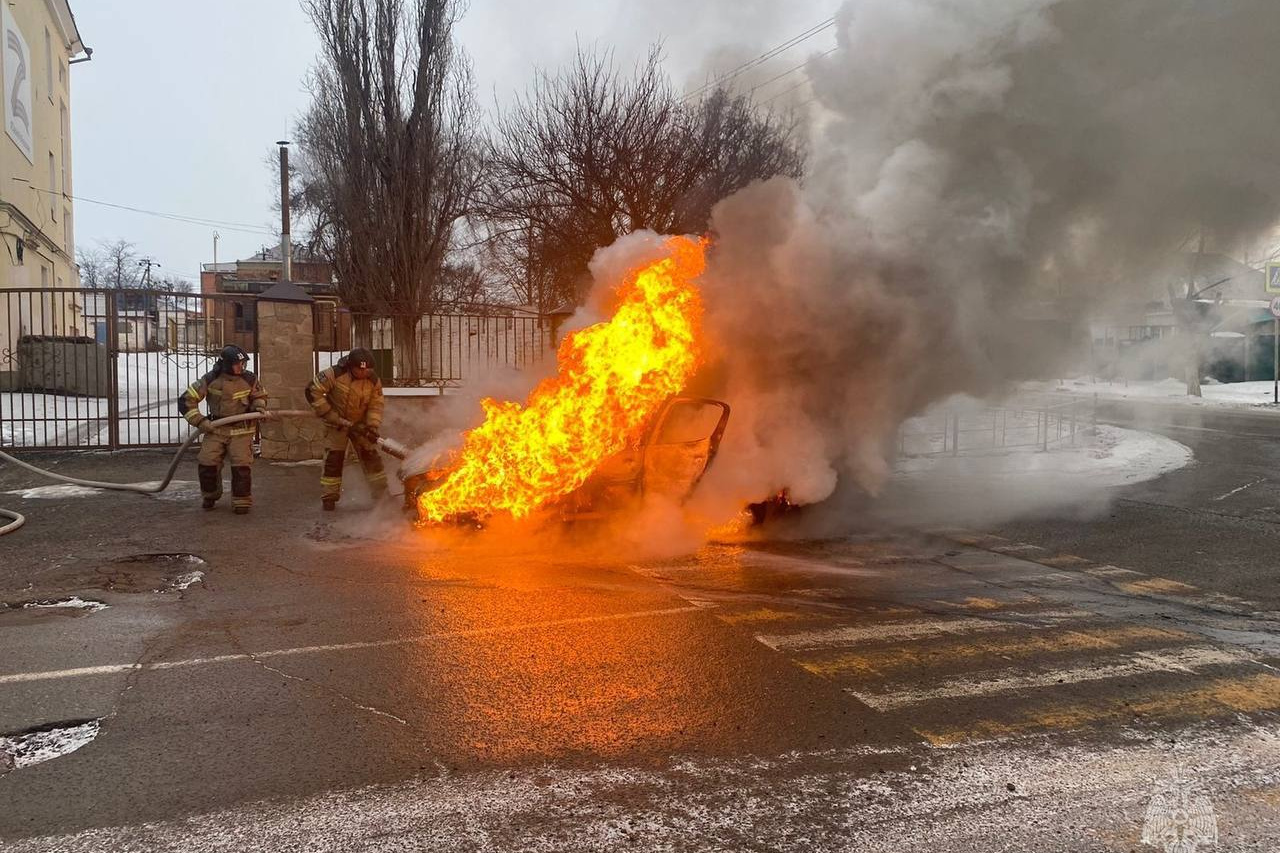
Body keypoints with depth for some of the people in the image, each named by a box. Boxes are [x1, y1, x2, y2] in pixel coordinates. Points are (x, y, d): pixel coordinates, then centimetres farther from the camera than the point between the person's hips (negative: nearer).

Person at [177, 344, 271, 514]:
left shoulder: (249, 379, -6)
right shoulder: (210, 379, -10)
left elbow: (260, 396, 14)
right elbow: (186, 400, -6)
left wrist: (259, 407, -8)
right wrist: (200, 421, -13)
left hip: (241, 430, 0)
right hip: (216, 429, 1)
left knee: (242, 464, -14)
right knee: (206, 462, -6)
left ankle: (242, 500, 2)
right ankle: (209, 496, 21)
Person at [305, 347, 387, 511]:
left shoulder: (374, 380, -13)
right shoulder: (335, 374, -23)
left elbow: (376, 405, -8)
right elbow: (312, 391, -19)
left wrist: (373, 426, -22)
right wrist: (328, 414, -20)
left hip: (360, 424, 3)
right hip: (336, 423, -3)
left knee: (371, 456, 2)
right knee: (333, 458, -5)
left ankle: (382, 494, 9)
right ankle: (328, 497, 4)